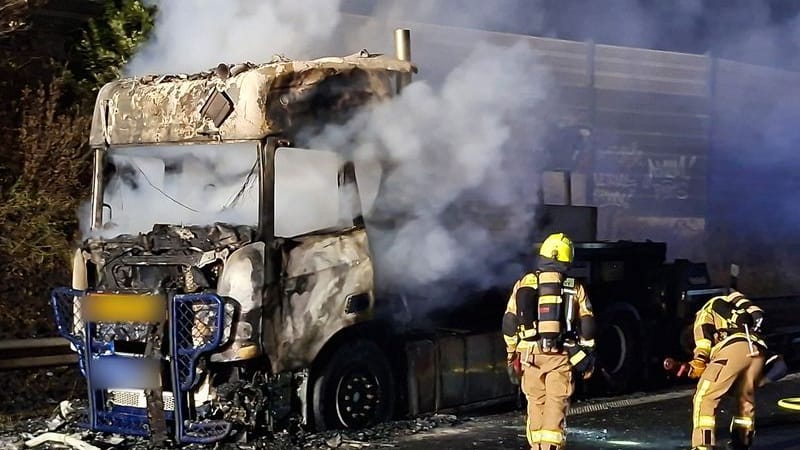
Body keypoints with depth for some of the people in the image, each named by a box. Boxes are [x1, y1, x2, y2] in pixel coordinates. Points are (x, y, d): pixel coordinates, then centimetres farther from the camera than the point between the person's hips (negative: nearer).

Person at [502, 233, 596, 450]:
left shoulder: (524, 283, 3)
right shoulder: (574, 288, 1)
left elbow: (509, 322, 5)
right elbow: (586, 326, 2)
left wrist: (512, 352, 16)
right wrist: (587, 358, 11)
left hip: (531, 353, 1)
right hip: (561, 354, -1)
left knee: (536, 401, 13)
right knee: (556, 403, 0)